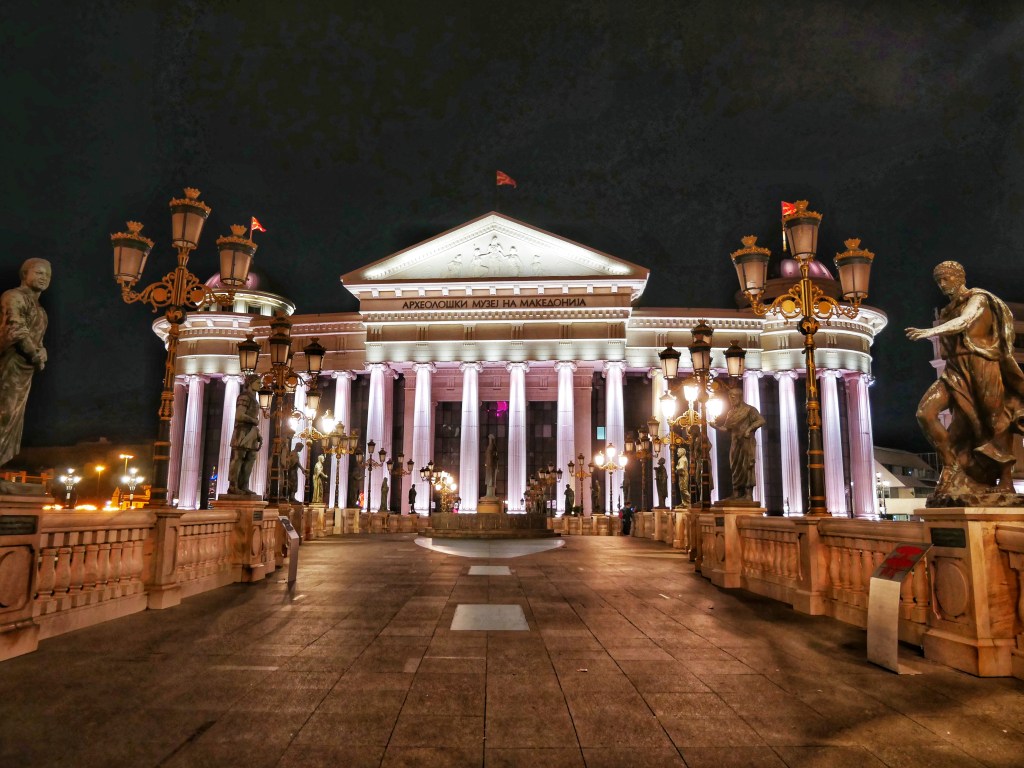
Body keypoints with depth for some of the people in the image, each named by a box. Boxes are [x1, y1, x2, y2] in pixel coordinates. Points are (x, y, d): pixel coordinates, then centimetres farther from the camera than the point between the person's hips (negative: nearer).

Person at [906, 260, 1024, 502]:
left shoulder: (977, 298, -1)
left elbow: (964, 322, -23)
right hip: (956, 370, 6)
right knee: (925, 412, -14)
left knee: (996, 424, -1)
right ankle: (951, 467, -7)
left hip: (981, 368, -6)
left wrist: (929, 332, -35)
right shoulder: (947, 311, 19)